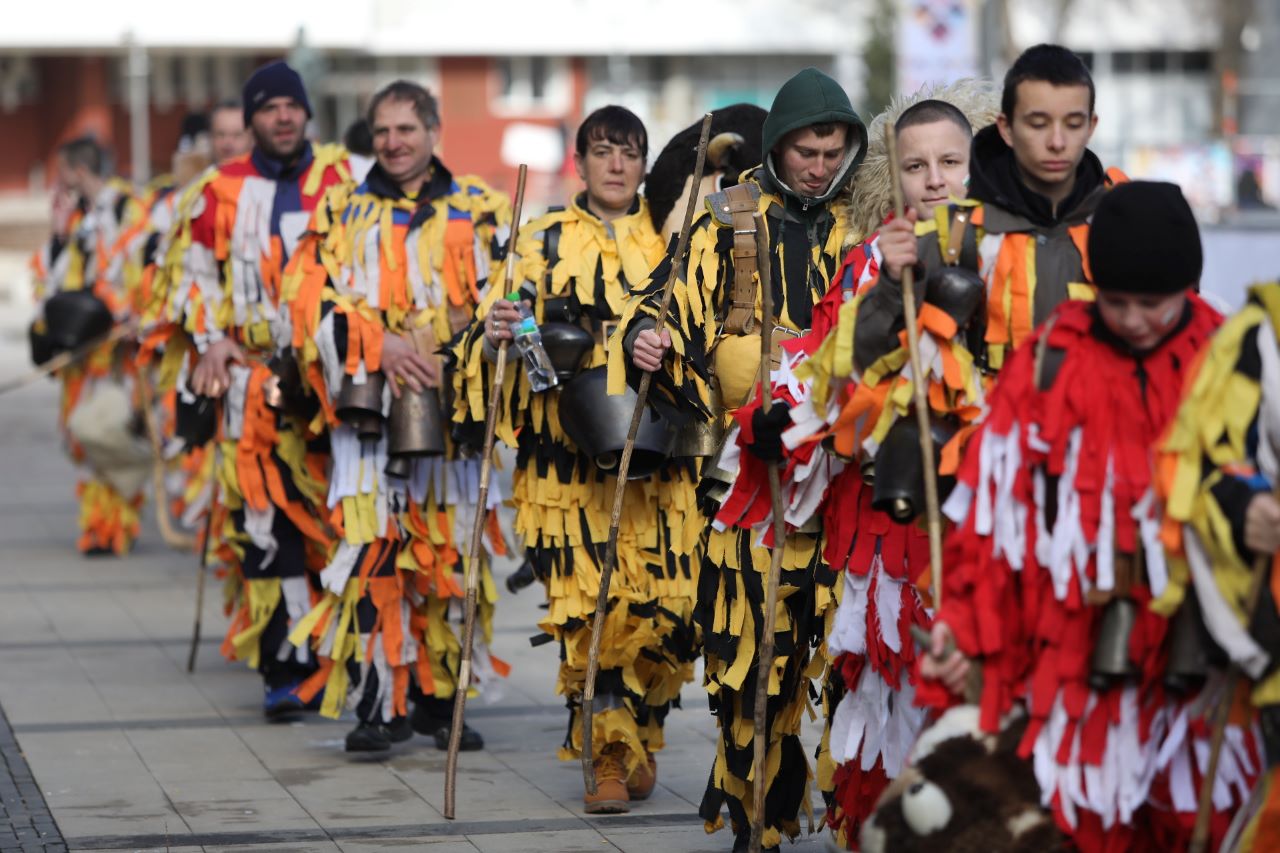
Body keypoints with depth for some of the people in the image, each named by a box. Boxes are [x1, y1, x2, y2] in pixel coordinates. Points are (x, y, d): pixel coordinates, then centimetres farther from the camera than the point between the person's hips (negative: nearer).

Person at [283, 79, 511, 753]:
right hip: (369, 399, 0)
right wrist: (380, 345, -13)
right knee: (370, 545, -9)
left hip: (452, 403, 1)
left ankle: (440, 697, 13)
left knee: (448, 547, 2)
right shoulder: (341, 212, 12)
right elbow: (311, 299, 1)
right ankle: (380, 702, -4)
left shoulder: (479, 211, 11)